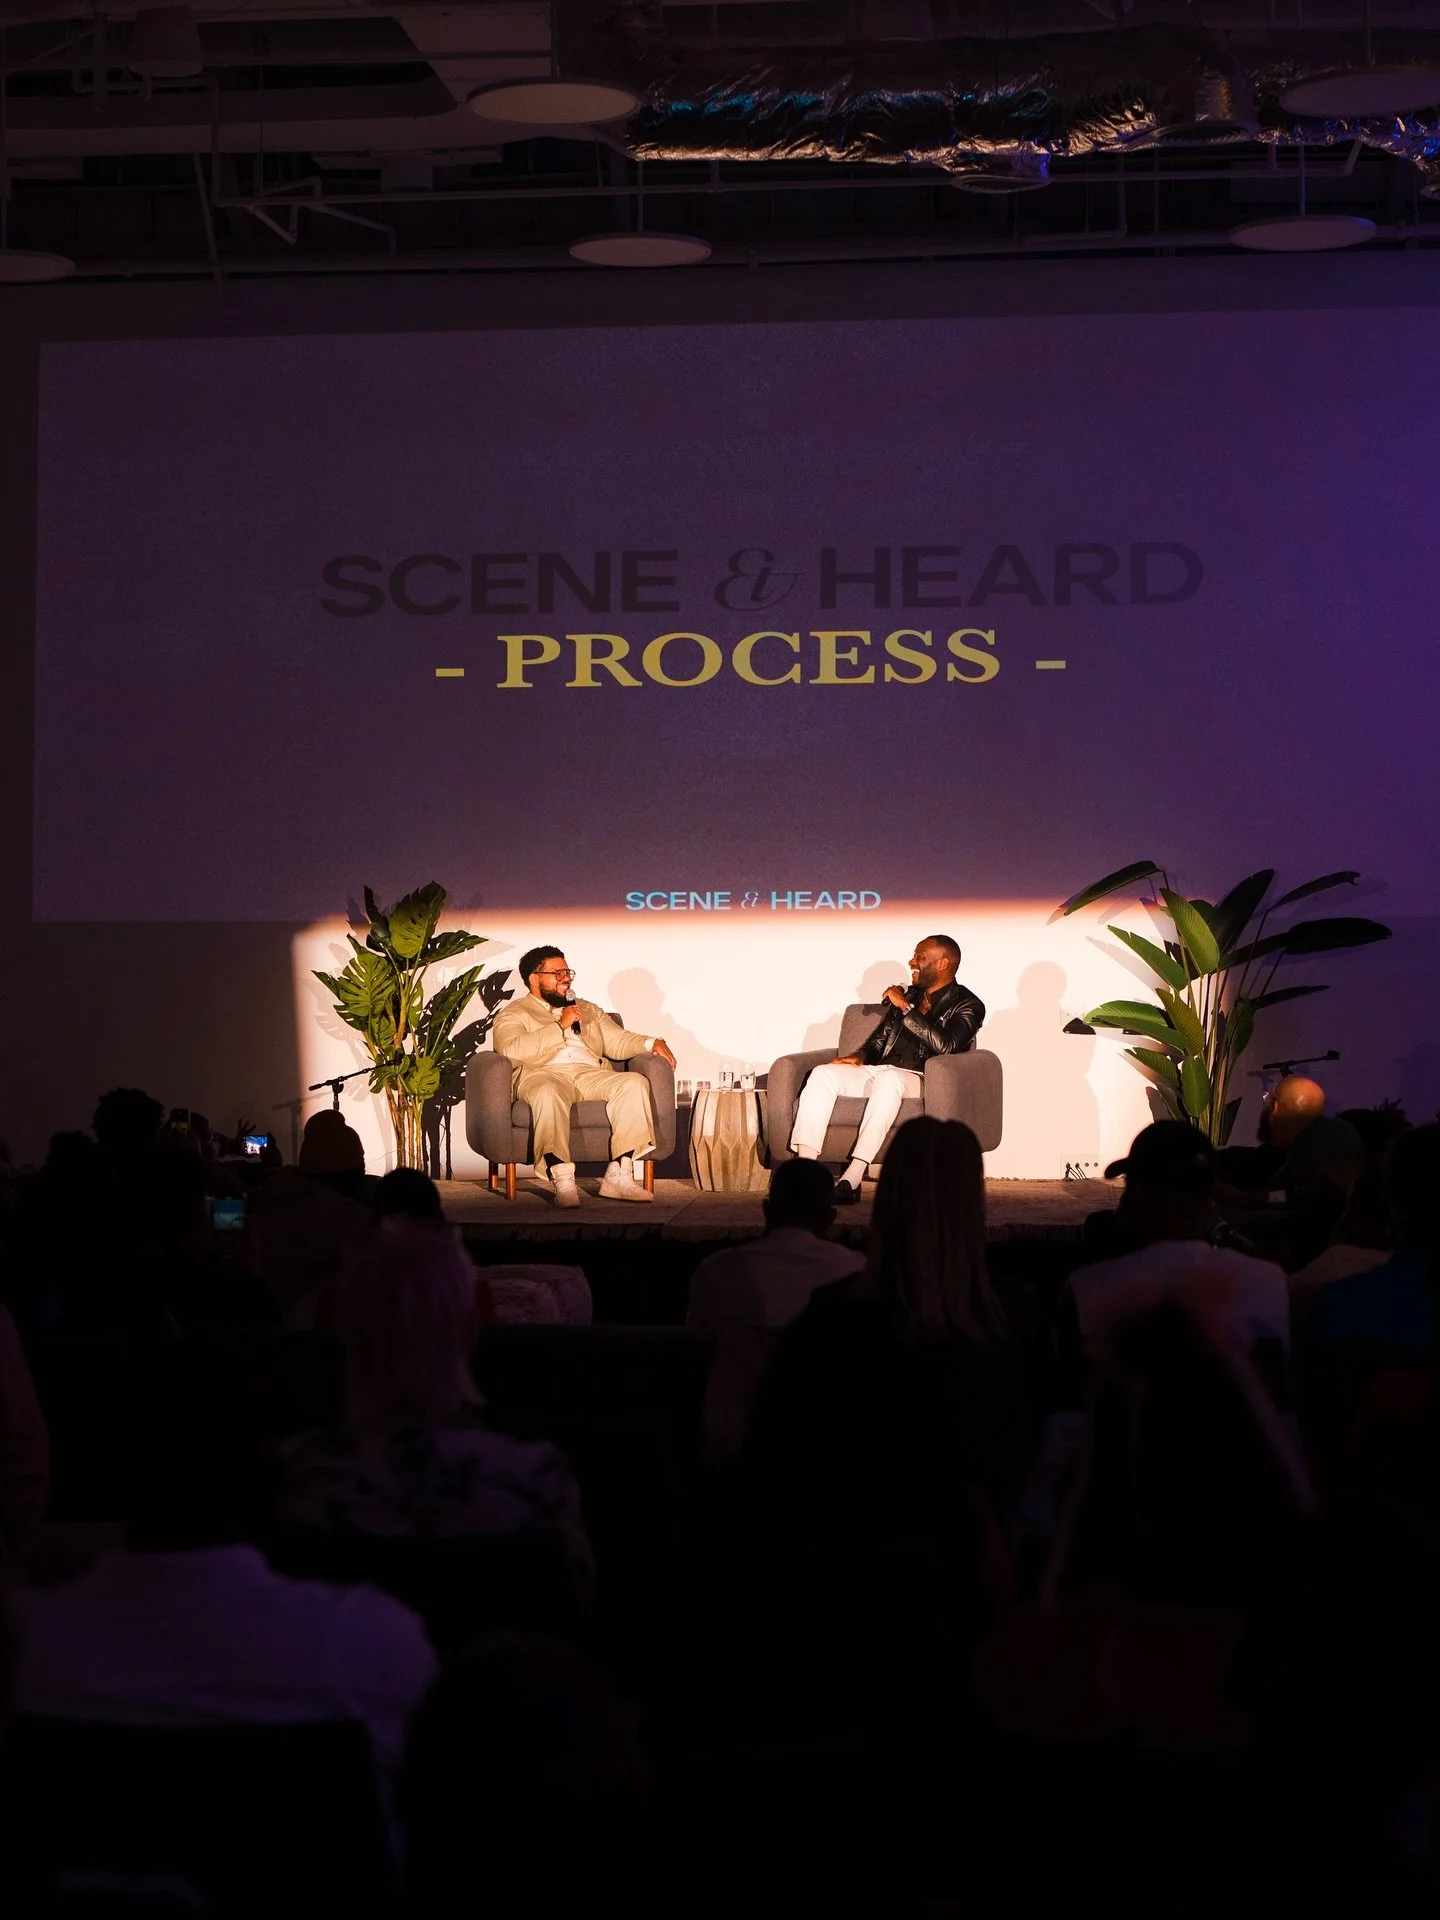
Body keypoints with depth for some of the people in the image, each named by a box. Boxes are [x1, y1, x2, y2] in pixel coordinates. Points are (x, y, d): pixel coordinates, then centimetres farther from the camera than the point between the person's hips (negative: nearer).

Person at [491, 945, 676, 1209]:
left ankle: (618, 1175, -31)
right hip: (541, 1075, -5)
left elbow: (617, 1041, 22)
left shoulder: (588, 1010, 34)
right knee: (549, 1094, -41)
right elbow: (512, 1051, -4)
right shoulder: (512, 1014, 16)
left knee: (635, 1083, -25)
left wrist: (651, 1044, 3)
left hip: (590, 1073, 5)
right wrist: (560, 1026, -5)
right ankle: (562, 1182, -46)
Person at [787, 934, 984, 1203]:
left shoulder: (966, 1005, 4)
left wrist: (906, 1008, -11)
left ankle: (852, 1178, -47)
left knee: (888, 1078, -41)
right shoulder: (907, 994, 24)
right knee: (822, 1074, -21)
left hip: (917, 1080, -6)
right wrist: (860, 1056, 6)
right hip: (875, 1071, 7)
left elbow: (945, 1045, -14)